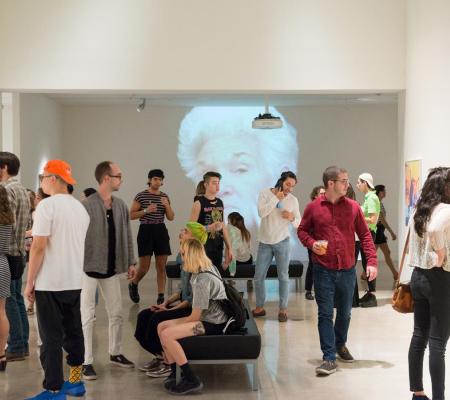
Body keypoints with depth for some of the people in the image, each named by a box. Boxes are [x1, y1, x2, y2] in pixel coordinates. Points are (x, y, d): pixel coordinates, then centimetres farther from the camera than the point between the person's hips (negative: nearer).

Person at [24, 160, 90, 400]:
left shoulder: (47, 205, -13)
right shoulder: (80, 208, 10)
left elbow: (39, 246, -17)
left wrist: (29, 282, -10)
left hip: (50, 283, -7)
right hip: (74, 281, 7)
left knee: (51, 339, -2)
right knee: (73, 333, 15)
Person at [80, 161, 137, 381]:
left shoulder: (121, 205, 6)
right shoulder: (86, 205, -14)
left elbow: (127, 236, 12)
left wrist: (130, 262, 10)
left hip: (112, 268, 6)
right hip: (88, 267, -6)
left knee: (116, 313, 14)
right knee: (87, 316, 0)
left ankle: (115, 353, 30)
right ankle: (86, 362, 8)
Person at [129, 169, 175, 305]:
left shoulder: (165, 197, 10)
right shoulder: (141, 196, -3)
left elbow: (171, 217, 9)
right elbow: (131, 215, -4)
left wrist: (167, 205, -8)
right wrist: (146, 210, -16)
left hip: (161, 231, 4)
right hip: (146, 231, -4)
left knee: (161, 265, 0)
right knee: (144, 267, -1)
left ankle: (161, 296, 5)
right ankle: (133, 284, 29)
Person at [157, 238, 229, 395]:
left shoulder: (202, 280, -23)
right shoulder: (208, 267, 4)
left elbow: (195, 316, -18)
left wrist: (176, 325, -3)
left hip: (213, 323, -10)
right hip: (210, 316, 10)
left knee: (167, 335, -22)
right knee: (162, 326, 5)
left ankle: (191, 380, -15)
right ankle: (175, 372, 9)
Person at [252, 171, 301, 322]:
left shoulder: (293, 200, -2)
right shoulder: (265, 193, -5)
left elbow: (299, 223, 1)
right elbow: (261, 213, -21)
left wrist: (292, 218, -20)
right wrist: (276, 198, -22)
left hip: (282, 242, 0)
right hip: (265, 242, 0)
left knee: (283, 277, 4)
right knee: (258, 276, 6)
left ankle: (283, 309, 13)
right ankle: (259, 307, 21)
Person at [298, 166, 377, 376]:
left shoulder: (353, 207, 0)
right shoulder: (313, 207, -3)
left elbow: (365, 235, 2)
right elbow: (302, 230, 9)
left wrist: (372, 261, -7)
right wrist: (312, 244, -12)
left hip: (347, 270, 2)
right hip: (323, 270, -2)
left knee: (344, 313, 15)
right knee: (325, 314, -2)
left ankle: (340, 345, 38)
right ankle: (329, 358, 2)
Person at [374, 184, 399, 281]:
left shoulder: (380, 203, 14)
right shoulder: (377, 203, -16)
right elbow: (382, 219, -21)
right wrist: (392, 232, -21)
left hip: (380, 231, 10)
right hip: (377, 230, -10)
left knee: (387, 253, 10)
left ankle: (395, 274, 14)